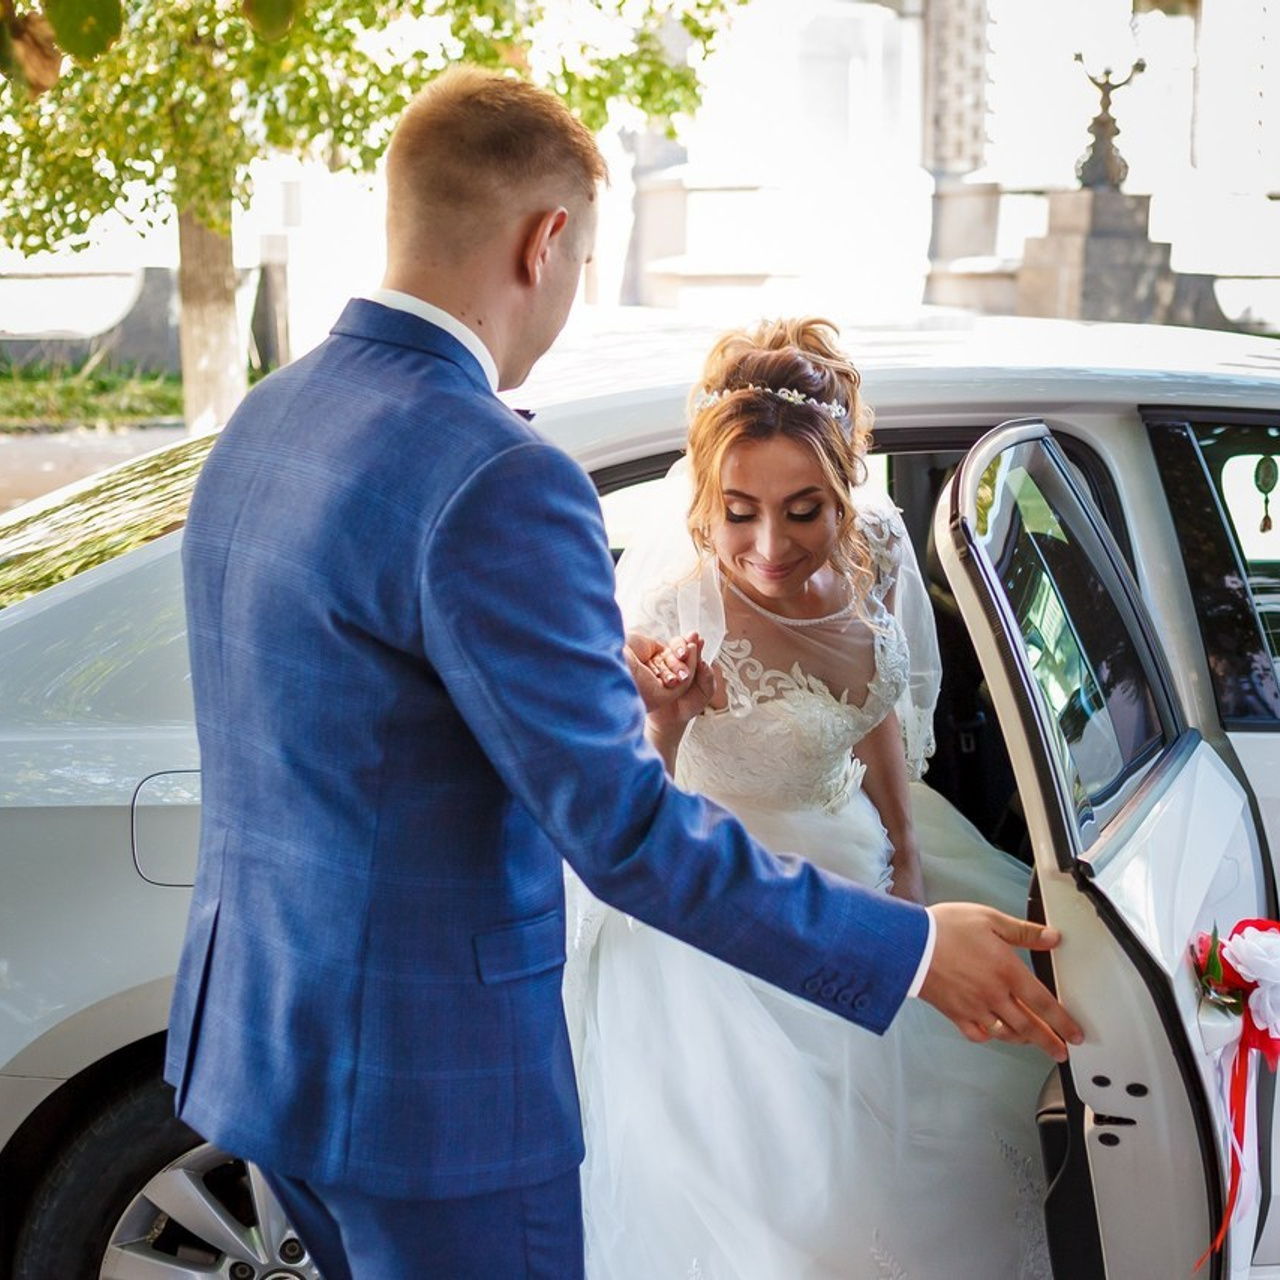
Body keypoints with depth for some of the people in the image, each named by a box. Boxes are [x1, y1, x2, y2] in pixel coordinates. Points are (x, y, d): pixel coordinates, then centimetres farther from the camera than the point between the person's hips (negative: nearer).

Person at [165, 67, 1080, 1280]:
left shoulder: (262, 421, 4)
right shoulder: (498, 481, -25)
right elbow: (622, 830, -24)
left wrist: (608, 686, 24)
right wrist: (911, 952, -15)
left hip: (254, 1032, 9)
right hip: (424, 1077, -9)